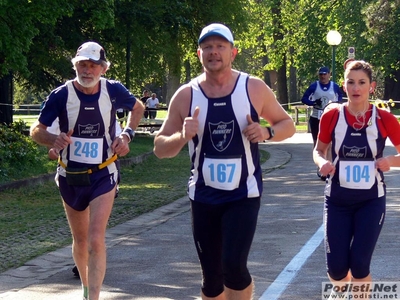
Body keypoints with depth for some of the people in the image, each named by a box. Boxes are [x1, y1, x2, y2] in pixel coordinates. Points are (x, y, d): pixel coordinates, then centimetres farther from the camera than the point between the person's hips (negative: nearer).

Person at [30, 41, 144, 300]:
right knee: (80, 241, 17)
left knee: (96, 241, -16)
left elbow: (138, 108, 13)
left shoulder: (113, 91, -9)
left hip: (103, 174, -1)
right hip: (70, 176, 2)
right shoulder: (61, 95, -12)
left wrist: (127, 134, -3)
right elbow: (36, 130, -7)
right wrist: (53, 140, -28)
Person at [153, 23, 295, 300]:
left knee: (234, 267, -19)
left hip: (244, 195, -2)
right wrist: (182, 136, -20)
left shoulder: (254, 88, -5)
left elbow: (287, 124, 7)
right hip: (203, 197, 2)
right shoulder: (186, 95, -3)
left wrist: (267, 133, -15)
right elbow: (160, 148, 2)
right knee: (212, 277, 8)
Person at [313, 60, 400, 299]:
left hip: (371, 200, -1)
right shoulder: (332, 116, -6)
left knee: (359, 265, -8)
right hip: (338, 199, 1)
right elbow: (319, 150, 9)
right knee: (336, 268, 0)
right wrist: (322, 162, -13)